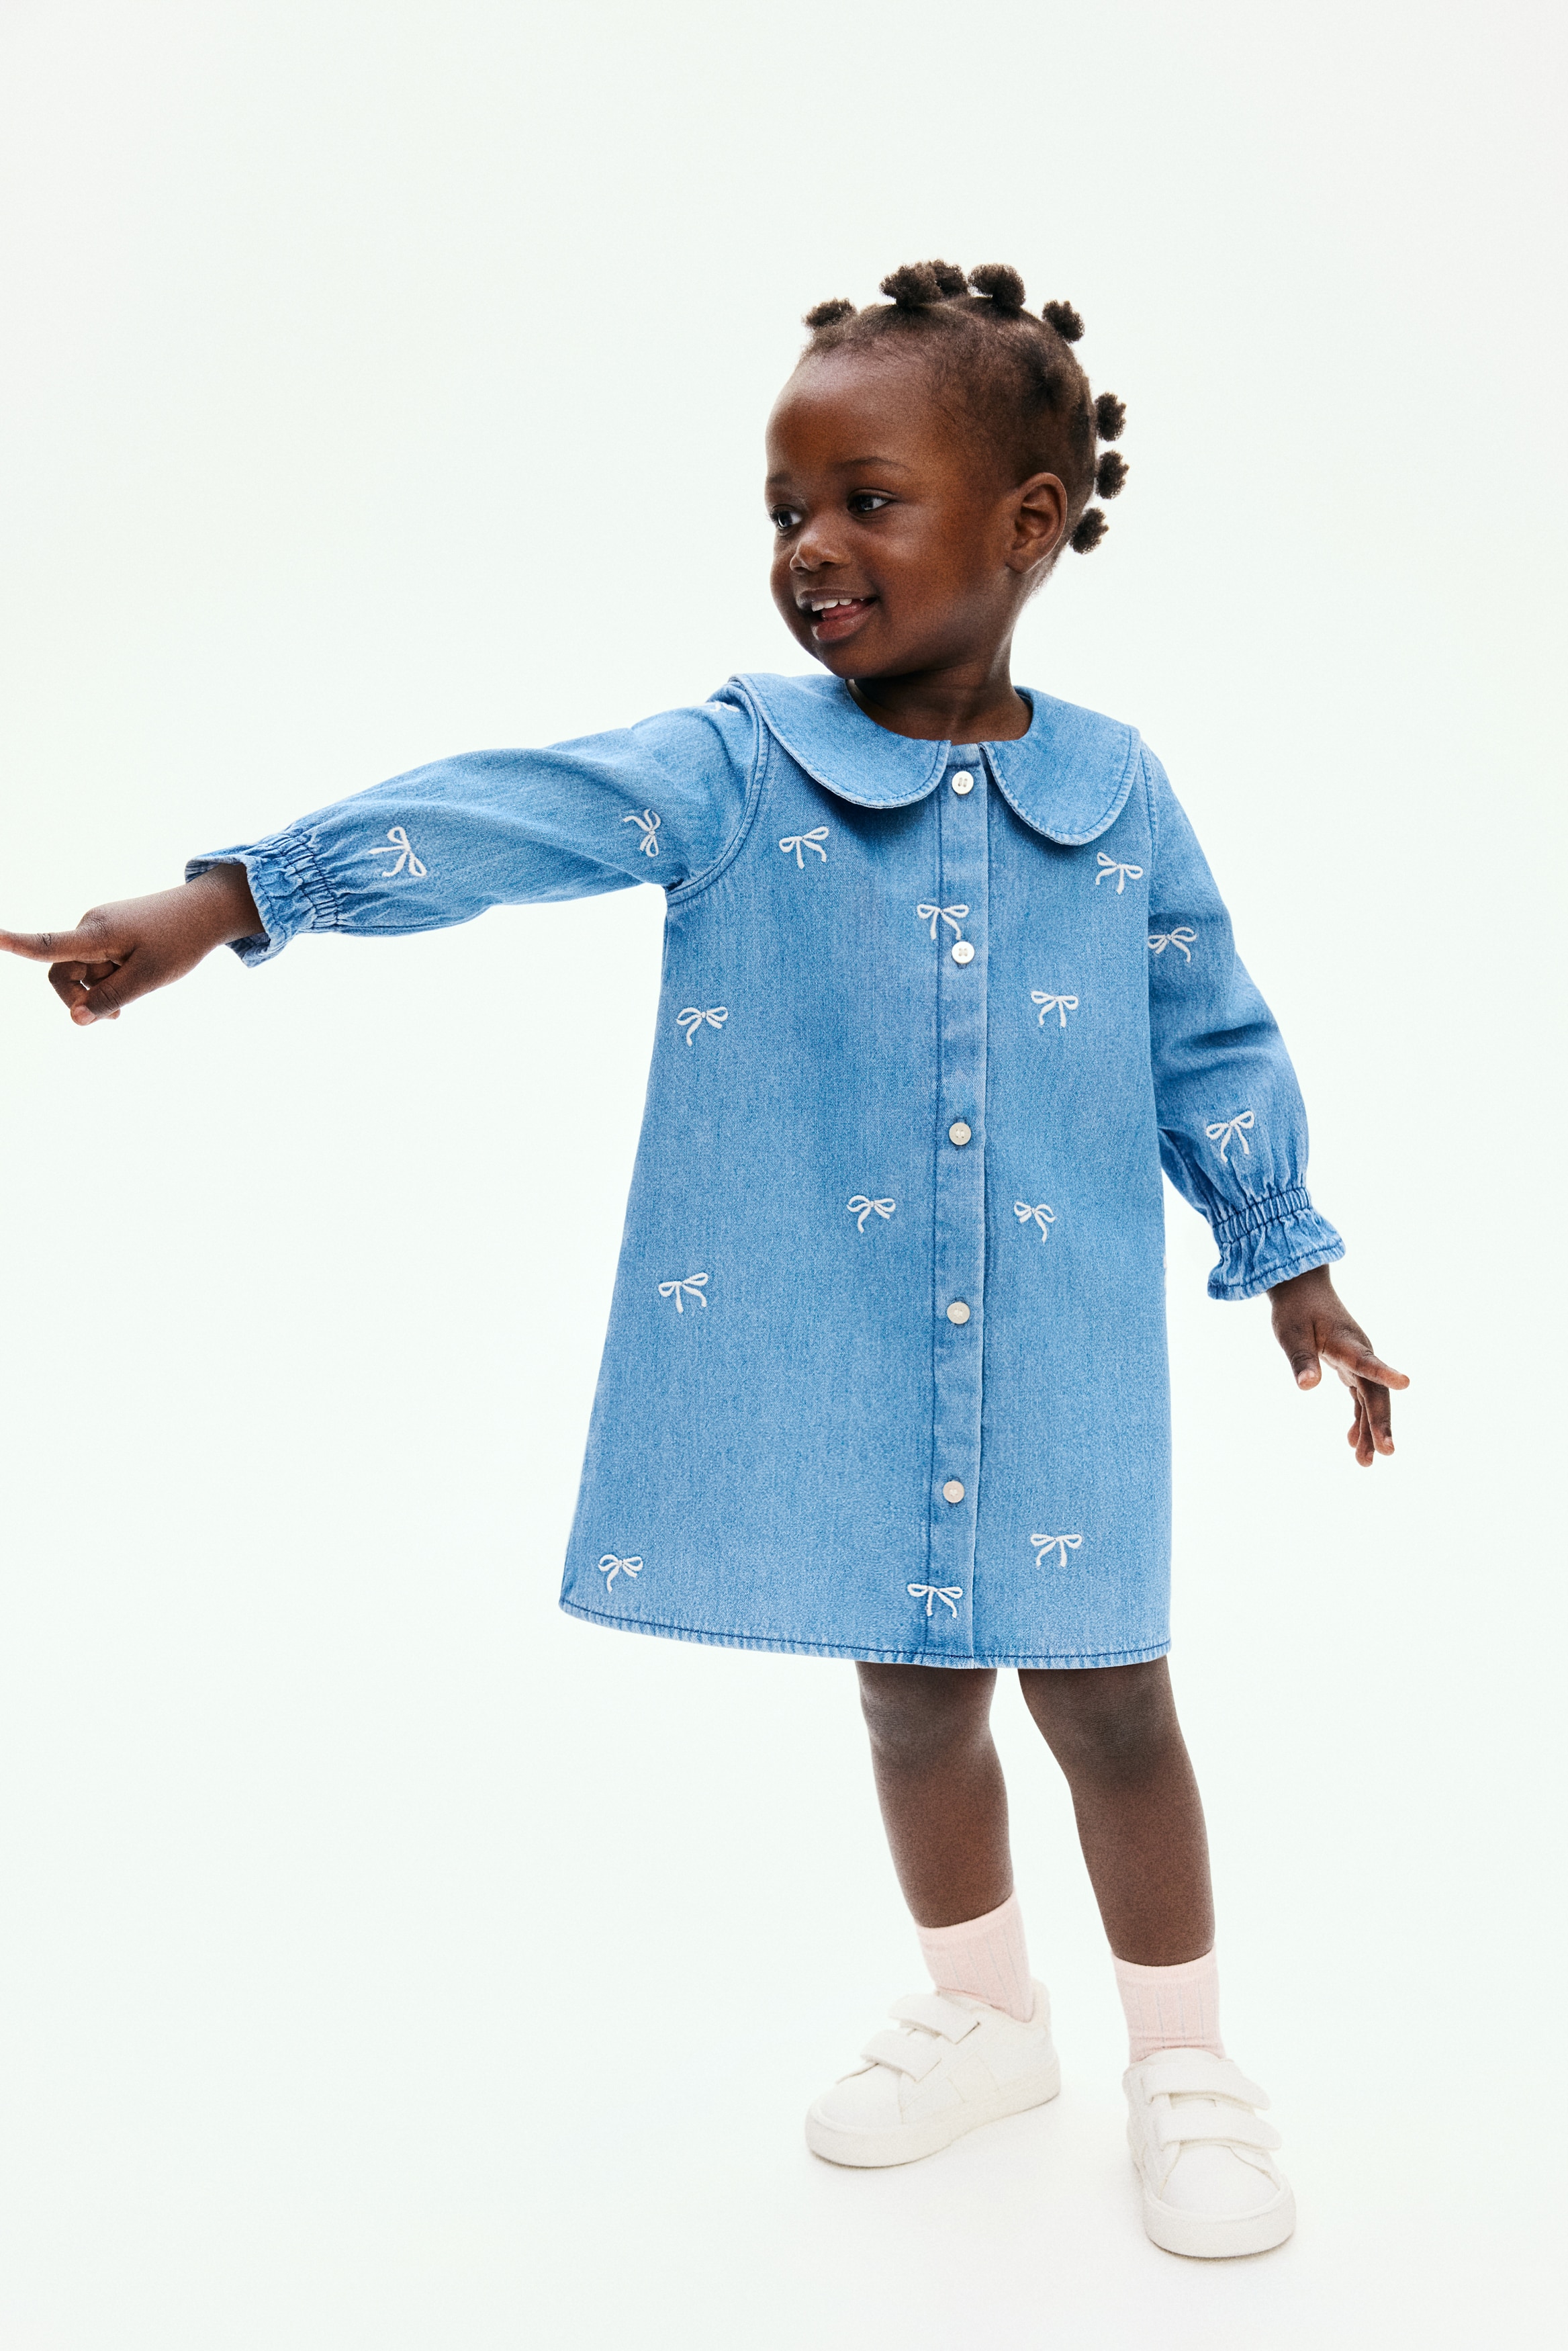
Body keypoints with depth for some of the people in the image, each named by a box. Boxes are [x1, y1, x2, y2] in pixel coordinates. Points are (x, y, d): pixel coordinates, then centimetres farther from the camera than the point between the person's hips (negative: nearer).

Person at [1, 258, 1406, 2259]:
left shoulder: (1116, 795, 0)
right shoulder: (735, 775, -5)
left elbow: (1210, 1045, 10)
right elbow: (500, 815, -19)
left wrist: (1292, 1267, 13)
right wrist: (229, 896, -31)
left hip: (1060, 1361, 0)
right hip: (826, 1364, 1)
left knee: (1104, 1701, 9)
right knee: (913, 1697, 17)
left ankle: (1185, 2072, 33)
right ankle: (980, 2018, 43)